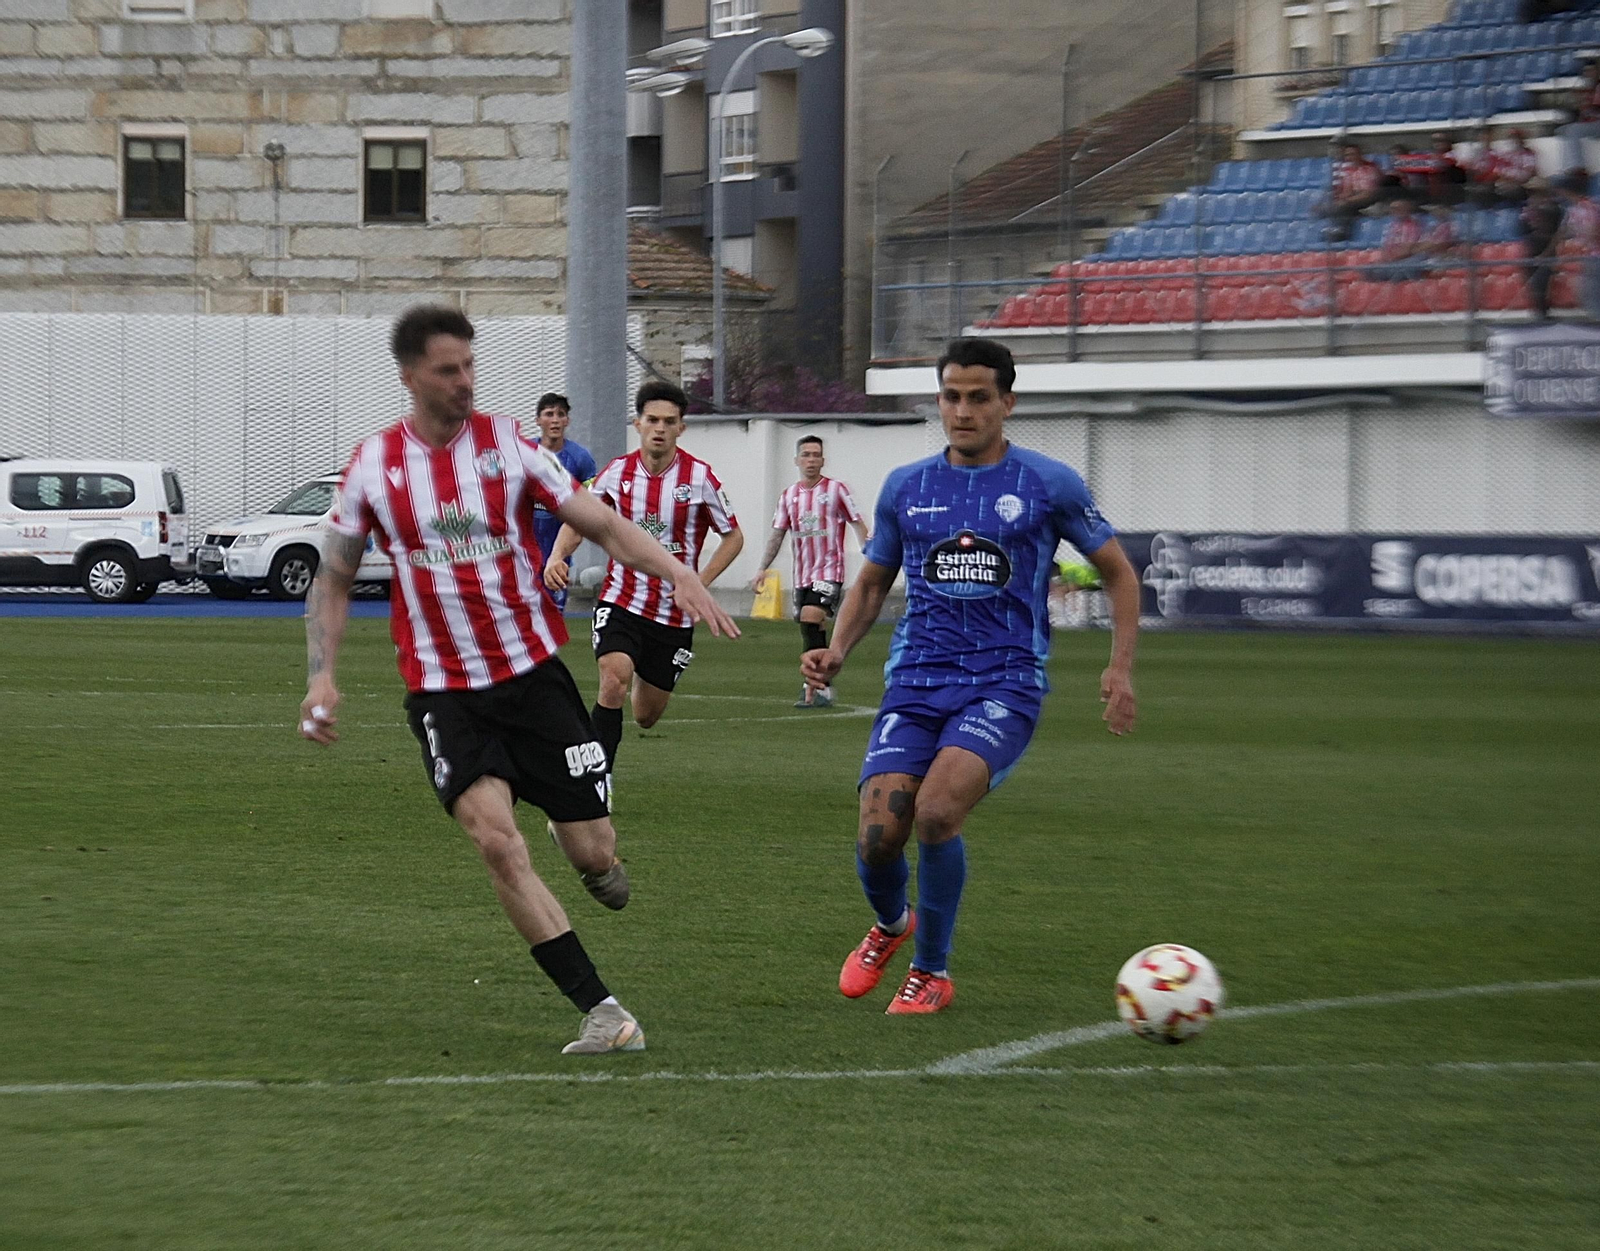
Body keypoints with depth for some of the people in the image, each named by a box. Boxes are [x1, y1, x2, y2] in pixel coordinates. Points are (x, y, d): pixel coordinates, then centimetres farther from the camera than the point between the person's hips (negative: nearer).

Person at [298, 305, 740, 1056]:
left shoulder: (506, 443, -1)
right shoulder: (372, 466, 1)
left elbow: (601, 526, 0)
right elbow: (333, 580, 10)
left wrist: (678, 573, -16)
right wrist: (323, 675, -3)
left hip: (534, 675, 1)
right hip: (442, 695, -1)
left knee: (595, 855, -2)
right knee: (495, 838, -23)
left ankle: (585, 851, 41)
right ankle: (602, 1013, -19)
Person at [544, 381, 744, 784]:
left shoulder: (699, 477, -7)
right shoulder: (617, 472, -2)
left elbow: (733, 536, 1)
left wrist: (698, 584, -11)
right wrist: (557, 557, -10)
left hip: (674, 614, 0)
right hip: (620, 601, 0)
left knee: (646, 717, 8)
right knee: (614, 679, -27)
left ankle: (647, 684, 48)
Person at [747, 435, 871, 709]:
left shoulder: (836, 489, -3)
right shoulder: (789, 495, 10)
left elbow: (858, 524, -1)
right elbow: (778, 534, 13)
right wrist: (762, 569, 6)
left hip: (829, 571, -6)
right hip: (802, 573, 6)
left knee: (810, 618, -21)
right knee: (813, 633, 10)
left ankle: (812, 690, -23)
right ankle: (822, 689, 22)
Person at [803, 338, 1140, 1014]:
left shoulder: (1049, 484, 2)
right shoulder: (904, 487, 10)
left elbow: (1118, 572, 12)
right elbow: (872, 582, 22)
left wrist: (1120, 667, 1)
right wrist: (835, 651, 4)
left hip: (1005, 685, -3)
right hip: (915, 682, 3)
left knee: (935, 812, -27)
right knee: (877, 837, -13)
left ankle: (932, 972, -4)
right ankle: (890, 924, 26)